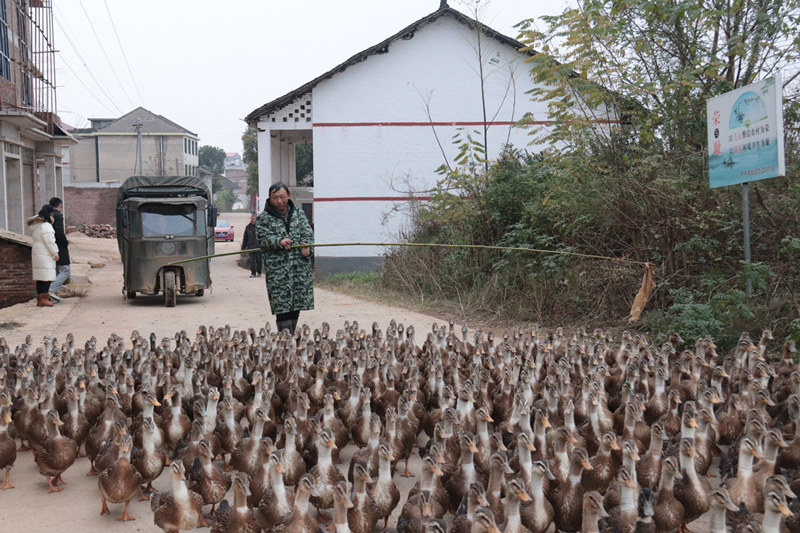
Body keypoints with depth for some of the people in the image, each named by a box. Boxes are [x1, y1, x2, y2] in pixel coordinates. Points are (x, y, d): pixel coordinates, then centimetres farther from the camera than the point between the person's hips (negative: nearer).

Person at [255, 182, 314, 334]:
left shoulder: (298, 213, 15)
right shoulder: (264, 218, 4)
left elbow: (307, 232, 9)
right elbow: (263, 240, -5)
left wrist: (307, 246, -12)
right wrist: (279, 242, -23)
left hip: (300, 268, 4)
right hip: (277, 269, -4)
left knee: (296, 306, 9)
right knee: (283, 307, -8)